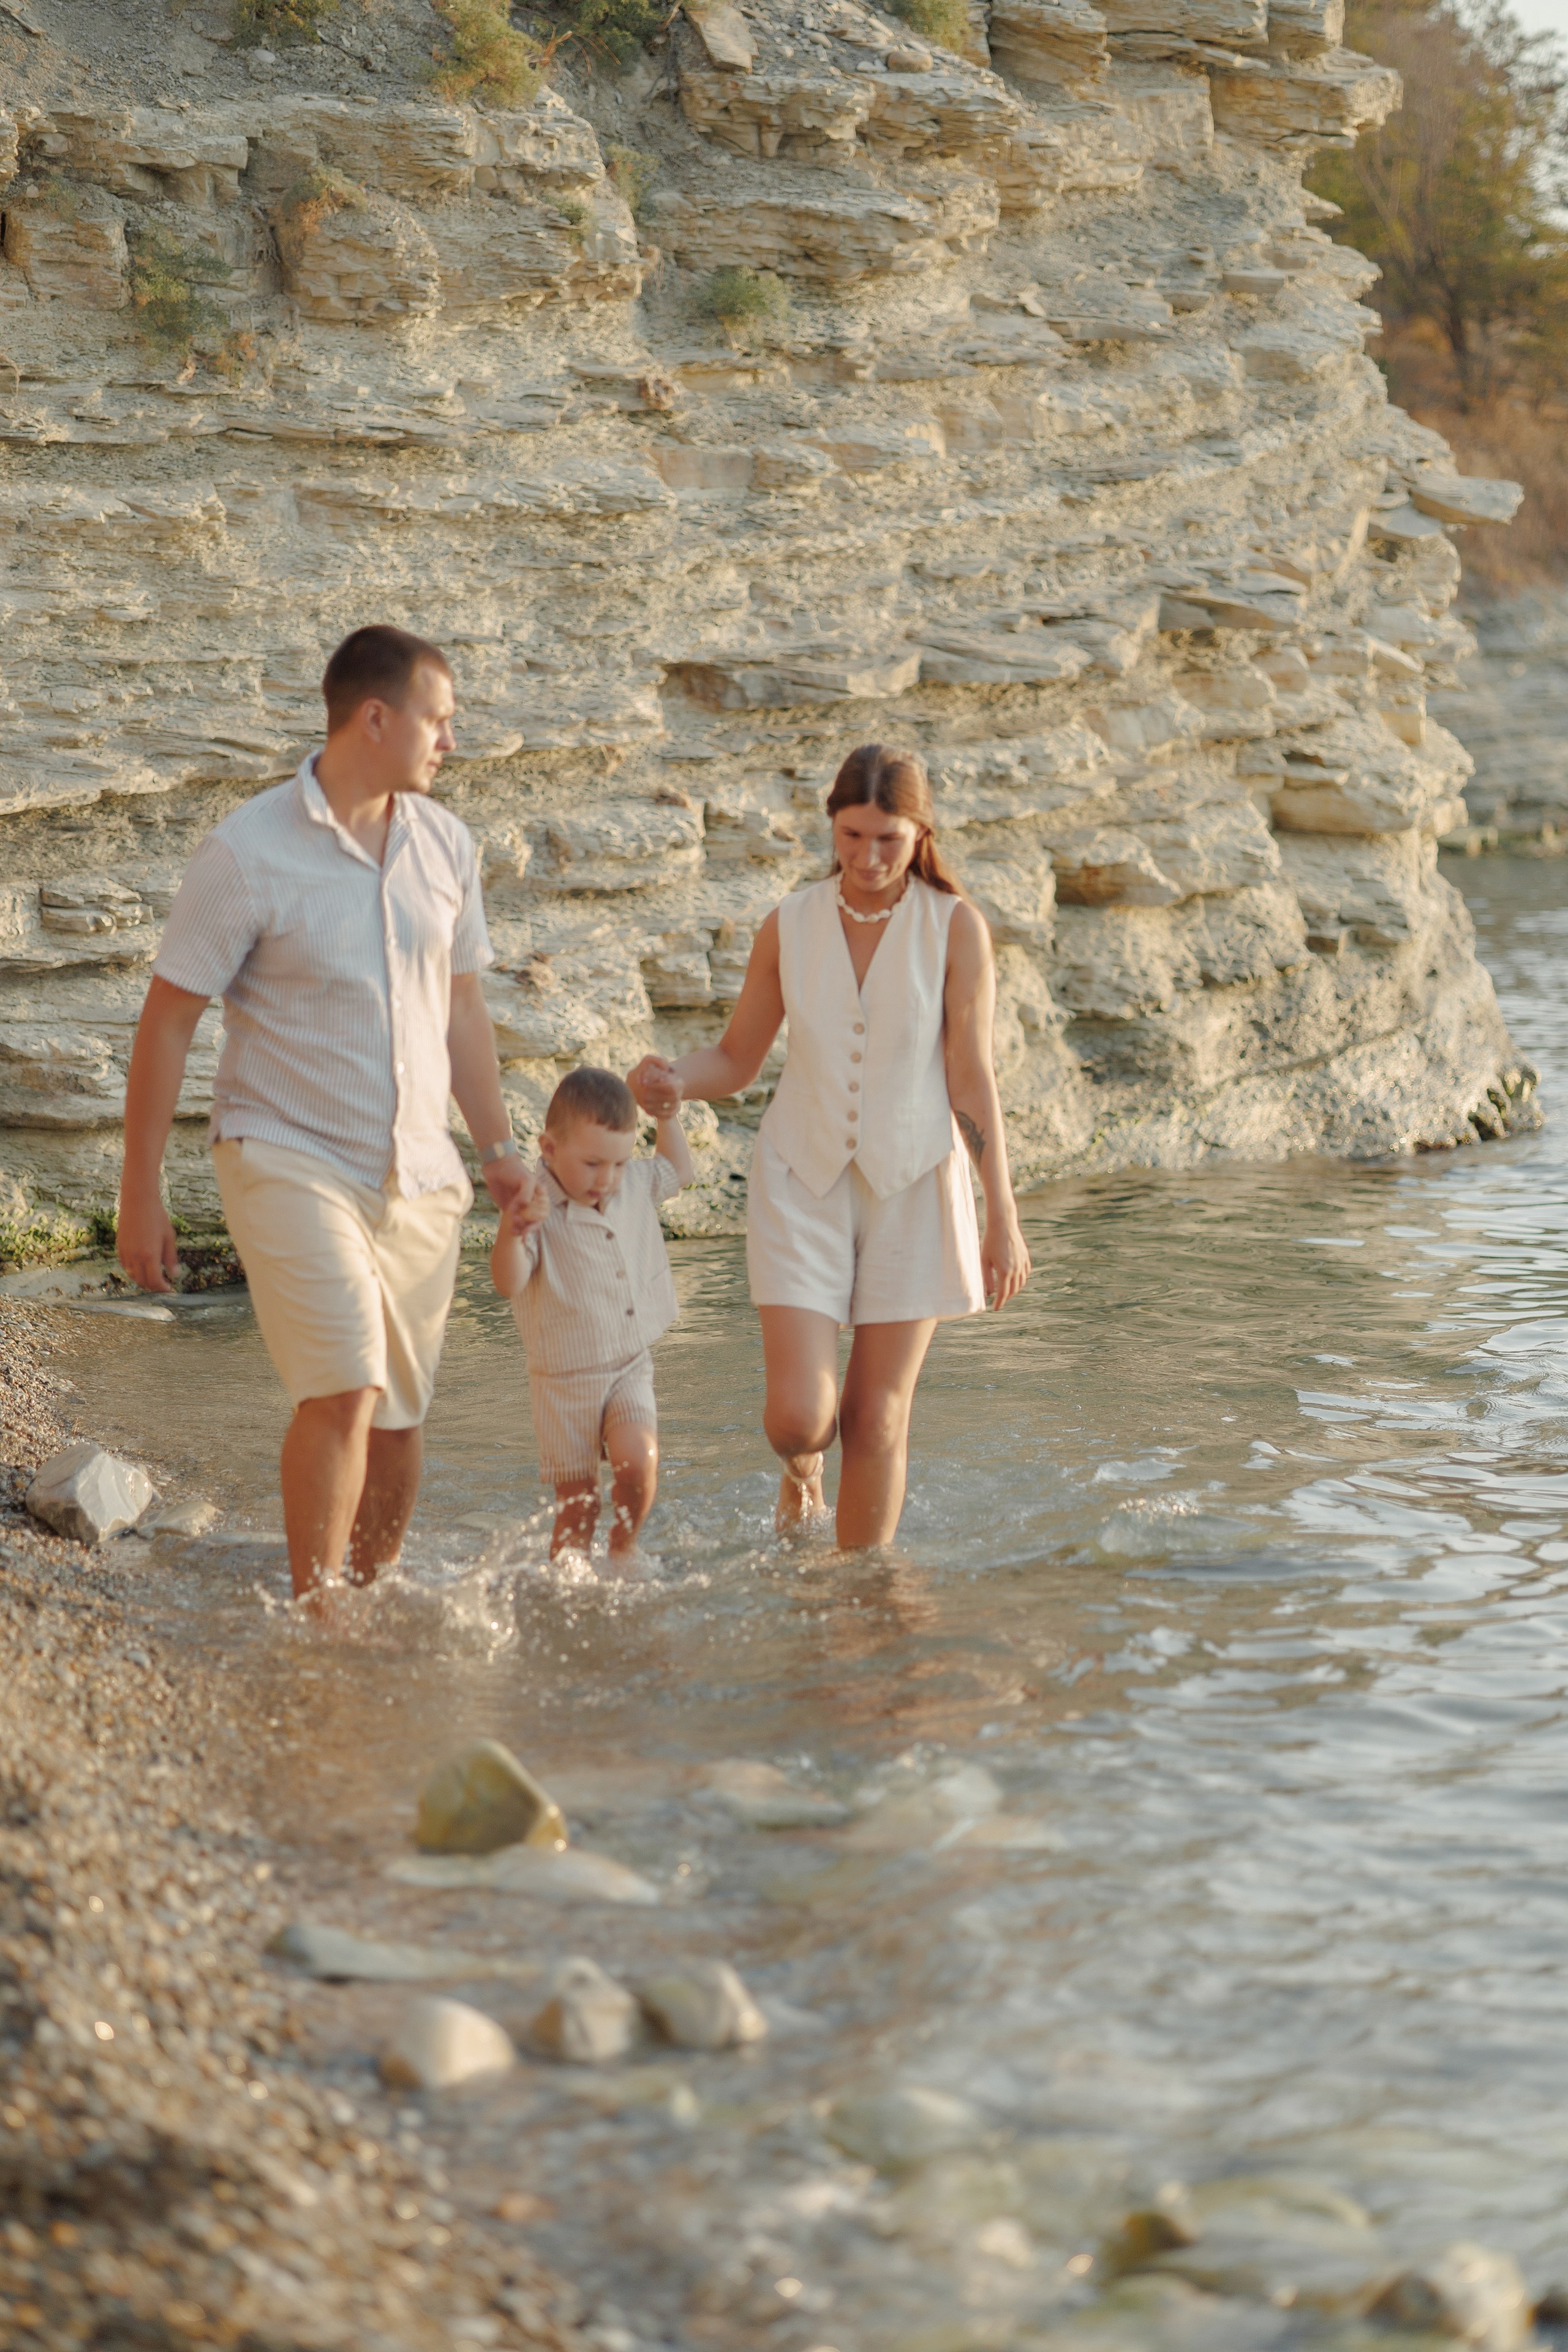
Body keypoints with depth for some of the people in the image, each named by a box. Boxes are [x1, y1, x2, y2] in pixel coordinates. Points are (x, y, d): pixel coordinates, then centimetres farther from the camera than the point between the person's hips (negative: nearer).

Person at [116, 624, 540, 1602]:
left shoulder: (444, 844, 6)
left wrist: (499, 1146, 13)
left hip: (418, 1173, 6)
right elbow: (168, 1019, -7)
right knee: (345, 1387, -20)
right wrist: (142, 1192, -8)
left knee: (400, 1416, 7)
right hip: (288, 1158, -5)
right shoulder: (249, 852, -11)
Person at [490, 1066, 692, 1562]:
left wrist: (668, 1114, 16)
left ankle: (624, 1547, 5)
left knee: (637, 1460, -20)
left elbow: (677, 1172, 25)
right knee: (577, 1506, 0)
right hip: (565, 1379, -4)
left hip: (630, 1368, 4)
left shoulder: (634, 1186, 3)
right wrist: (511, 1235, -45)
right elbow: (509, 1284, -28)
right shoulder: (537, 1211, -16)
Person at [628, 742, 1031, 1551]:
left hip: (911, 1186, -1)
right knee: (797, 1415, -8)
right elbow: (735, 1060, 6)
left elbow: (971, 1076, -6)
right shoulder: (790, 925, -1)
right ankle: (801, 1464, 29)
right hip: (804, 1181, 1)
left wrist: (1003, 1218, -7)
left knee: (878, 1419, 1)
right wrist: (671, 1077, -17)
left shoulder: (955, 928, -7)